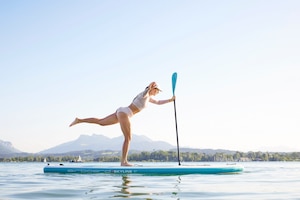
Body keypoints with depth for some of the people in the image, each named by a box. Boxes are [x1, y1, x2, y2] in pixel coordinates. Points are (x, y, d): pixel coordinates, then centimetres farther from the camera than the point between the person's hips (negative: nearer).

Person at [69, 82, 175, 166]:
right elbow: (144, 93, -34)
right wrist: (149, 88, -50)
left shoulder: (148, 98, 20)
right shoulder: (144, 94, -8)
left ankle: (79, 120, 18)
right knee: (128, 138, -11)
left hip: (121, 112, 10)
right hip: (124, 112, -10)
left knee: (100, 122, 15)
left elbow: (158, 102, 33)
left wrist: (170, 100, 27)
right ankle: (123, 161, -12)